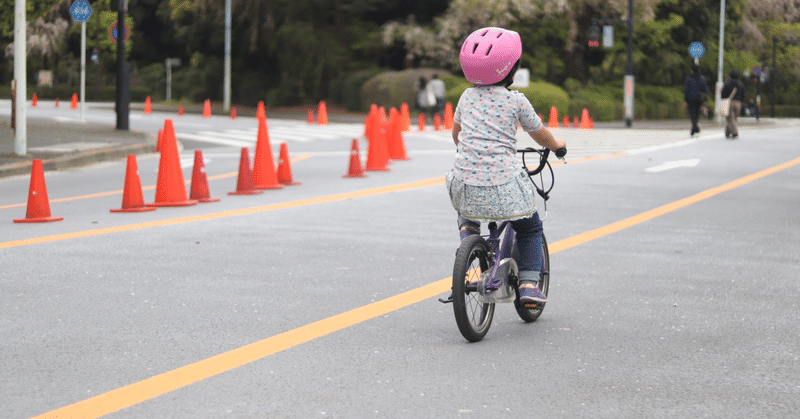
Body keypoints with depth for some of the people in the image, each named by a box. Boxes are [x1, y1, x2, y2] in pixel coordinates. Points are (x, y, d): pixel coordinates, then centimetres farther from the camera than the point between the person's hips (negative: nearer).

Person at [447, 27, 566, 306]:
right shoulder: (516, 100, -1)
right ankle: (529, 284, 8)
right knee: (530, 229, 19)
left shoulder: (467, 96, 10)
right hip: (504, 187, -3)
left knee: (464, 208, 40)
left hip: (465, 185, 3)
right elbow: (539, 134, 12)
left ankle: (467, 230, 13)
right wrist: (557, 145, 34)